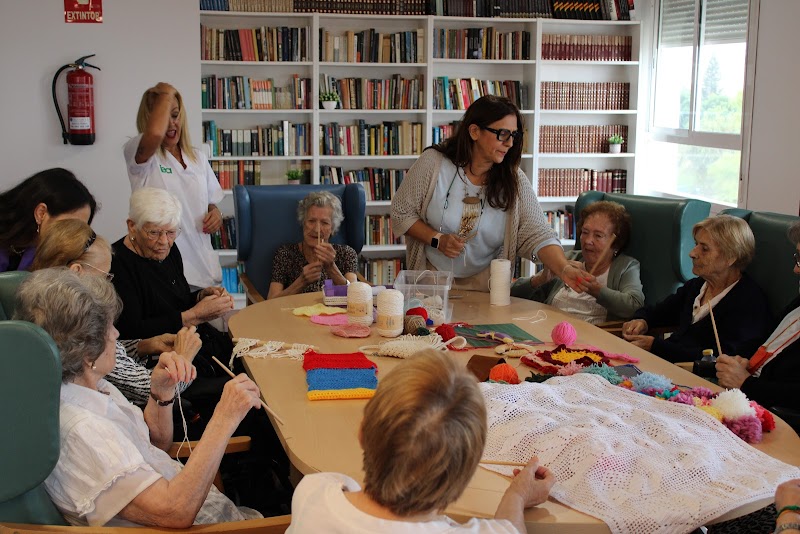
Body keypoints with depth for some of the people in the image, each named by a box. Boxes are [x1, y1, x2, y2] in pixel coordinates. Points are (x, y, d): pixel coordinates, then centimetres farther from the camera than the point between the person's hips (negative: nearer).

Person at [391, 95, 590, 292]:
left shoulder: (515, 181, -6)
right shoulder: (433, 162, -10)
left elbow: (538, 235, -13)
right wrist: (437, 239, -16)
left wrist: (564, 269, -30)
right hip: (431, 276, -1)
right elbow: (401, 213, -2)